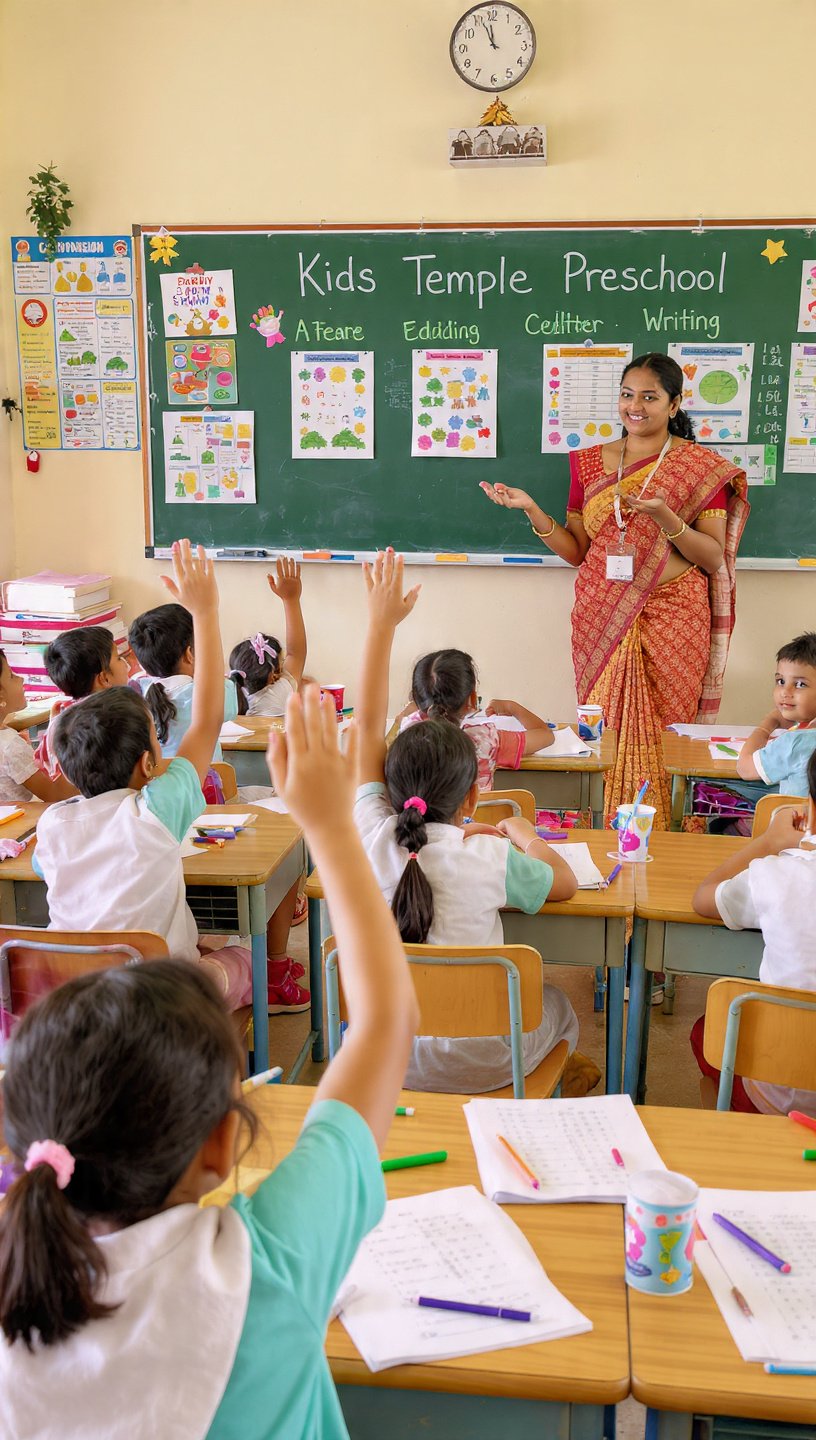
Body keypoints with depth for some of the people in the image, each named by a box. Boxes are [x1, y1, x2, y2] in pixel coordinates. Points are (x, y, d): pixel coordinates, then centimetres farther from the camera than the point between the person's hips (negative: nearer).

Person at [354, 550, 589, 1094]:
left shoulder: (373, 839, -16)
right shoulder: (490, 858, -22)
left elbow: (369, 727, -6)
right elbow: (566, 883, -2)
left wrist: (382, 623, -3)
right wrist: (524, 835, 15)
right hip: (478, 1065, -2)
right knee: (558, 1006, 29)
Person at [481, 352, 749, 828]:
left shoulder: (703, 467, 1)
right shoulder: (590, 462, 10)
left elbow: (714, 559, -4)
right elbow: (577, 552, 10)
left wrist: (665, 517, -20)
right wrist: (532, 510, -4)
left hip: (672, 620, -2)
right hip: (602, 619, 3)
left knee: (661, 736, -1)